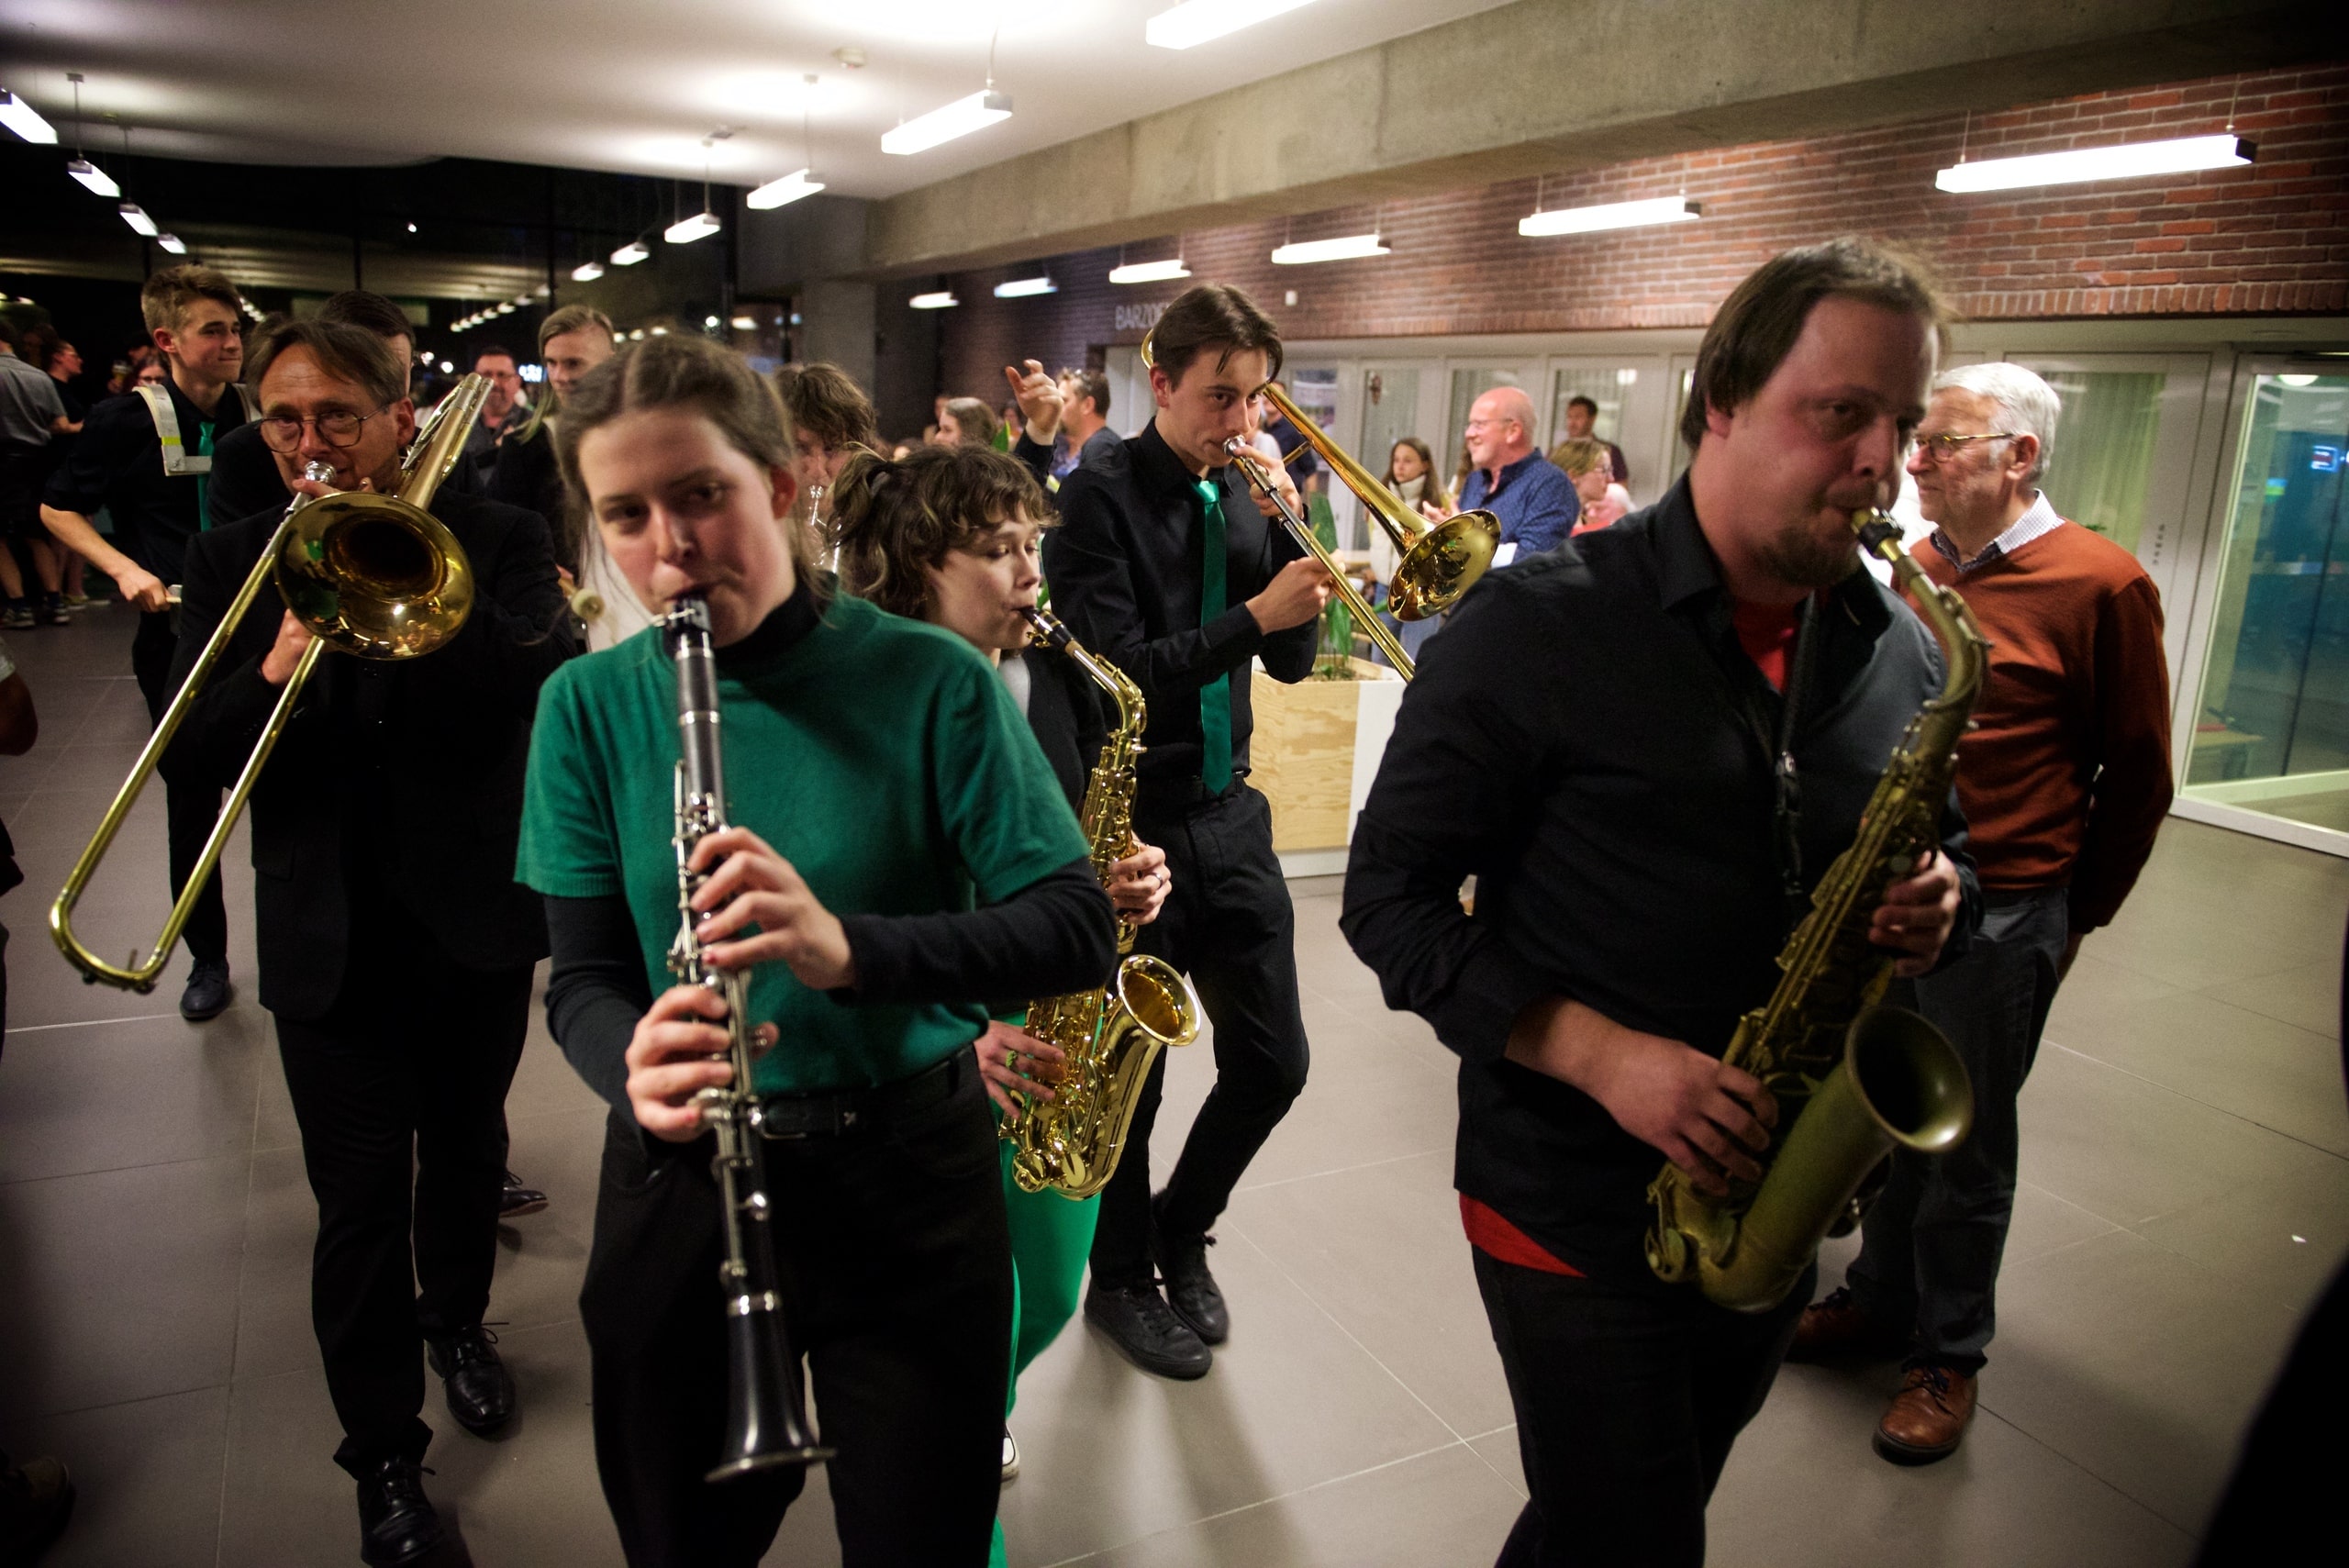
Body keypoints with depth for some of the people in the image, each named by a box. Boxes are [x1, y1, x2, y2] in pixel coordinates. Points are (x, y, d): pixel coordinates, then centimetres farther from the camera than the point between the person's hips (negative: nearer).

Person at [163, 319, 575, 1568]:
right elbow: (187, 759, -6)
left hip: (478, 914, 0)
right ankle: (385, 1454, 20)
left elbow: (549, 681, -20)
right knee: (359, 1204, 3)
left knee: (466, 1150, 20)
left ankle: (457, 1315, 47)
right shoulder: (231, 563, 1)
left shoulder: (495, 541, -3)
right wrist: (270, 674, -26)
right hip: (330, 937, 0)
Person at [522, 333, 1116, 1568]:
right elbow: (581, 980, -2)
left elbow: (1076, 931, -15)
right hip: (679, 1187, 2)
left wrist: (851, 948, -32)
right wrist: (636, 1069, -26)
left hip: (909, 1182, -2)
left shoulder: (929, 681, -11)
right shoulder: (588, 709, -3)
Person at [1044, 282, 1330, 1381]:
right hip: (1128, 822, -6)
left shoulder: (1239, 496, 7)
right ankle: (1121, 1279, 33)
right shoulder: (1101, 496, -11)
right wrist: (1252, 618, -29)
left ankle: (1181, 1231, 36)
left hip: (1227, 813, 6)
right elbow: (1120, 671, -20)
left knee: (1273, 1060, 10)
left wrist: (1286, 525, -7)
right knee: (1129, 1075, 10)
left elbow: (1291, 660, 4)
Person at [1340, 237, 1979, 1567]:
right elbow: (1391, 894, -14)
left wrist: (1939, 902, -9)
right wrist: (1599, 1053, -24)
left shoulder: (1901, 651, 1)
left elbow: (1947, 844, 16)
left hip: (1777, 1204, 6)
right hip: (1572, 1207, -5)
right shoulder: (1539, 627, -15)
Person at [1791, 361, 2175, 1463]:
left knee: (1965, 1144, 8)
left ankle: (1948, 1358, 26)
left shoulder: (2100, 585, -10)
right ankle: (1881, 1300, 36)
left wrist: (2073, 919, 1)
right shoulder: (1915, 568, 7)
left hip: (1998, 914, -5)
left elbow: (2137, 777, -4)